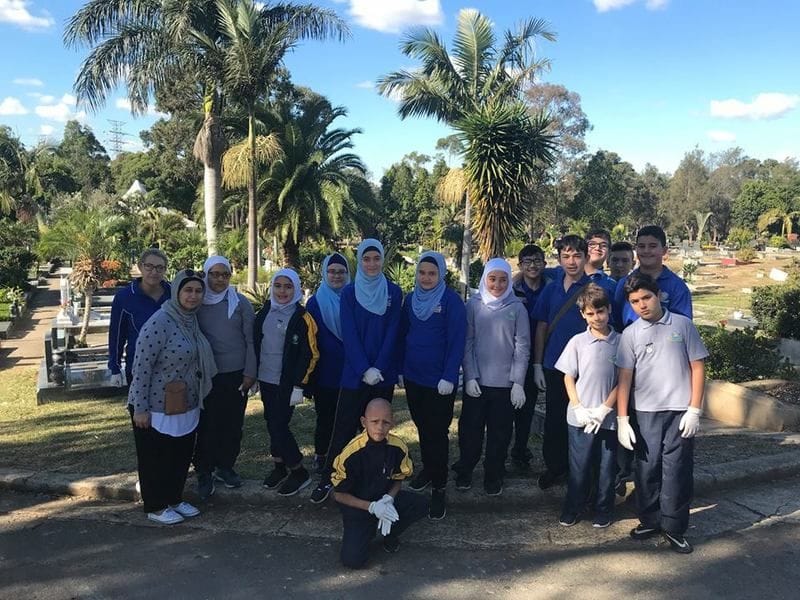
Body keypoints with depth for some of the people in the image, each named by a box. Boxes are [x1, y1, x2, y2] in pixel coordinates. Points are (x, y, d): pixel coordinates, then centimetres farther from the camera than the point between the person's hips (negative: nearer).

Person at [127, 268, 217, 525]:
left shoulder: (191, 320, 5)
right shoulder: (159, 323, -21)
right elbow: (141, 367, -20)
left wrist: (197, 399, 15)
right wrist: (140, 408, -18)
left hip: (186, 407, 8)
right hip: (157, 407, -8)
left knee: (182, 455, 17)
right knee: (156, 458, 9)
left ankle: (175, 500, 35)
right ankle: (155, 507, 25)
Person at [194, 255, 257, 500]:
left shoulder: (241, 303, 0)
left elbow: (251, 340, 2)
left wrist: (250, 372, -1)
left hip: (236, 375, 1)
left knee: (233, 424, 8)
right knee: (207, 425, -1)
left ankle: (225, 466, 26)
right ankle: (204, 473, 13)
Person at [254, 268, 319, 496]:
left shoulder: (302, 317, -9)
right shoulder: (264, 313, 7)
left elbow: (309, 354, -11)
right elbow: (255, 344, 15)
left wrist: (299, 386, -14)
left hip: (287, 383, -6)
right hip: (266, 380, 6)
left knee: (279, 425, -7)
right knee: (272, 424, 12)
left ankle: (298, 471, 10)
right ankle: (279, 466, 28)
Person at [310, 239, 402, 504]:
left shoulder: (393, 292, 3)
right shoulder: (349, 292, 1)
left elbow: (392, 332, -2)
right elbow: (349, 335, -5)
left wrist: (378, 368, -11)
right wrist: (365, 370, -14)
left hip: (384, 374, 1)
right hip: (355, 373, -1)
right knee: (344, 427, 1)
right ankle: (327, 479, 12)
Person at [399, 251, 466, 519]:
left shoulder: (452, 301, -10)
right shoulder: (410, 299, 6)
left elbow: (457, 341, -13)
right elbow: (403, 335, 12)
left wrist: (449, 377, -18)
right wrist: (401, 367, 7)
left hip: (439, 380, -5)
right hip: (413, 377, 5)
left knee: (437, 432, -1)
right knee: (422, 427, 18)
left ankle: (439, 488, 8)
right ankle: (428, 469, 37)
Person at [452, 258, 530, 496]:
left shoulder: (517, 308, -1)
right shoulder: (473, 305, 0)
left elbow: (522, 347, -1)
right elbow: (467, 343, 0)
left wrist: (518, 383, -6)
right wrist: (470, 376, -7)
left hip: (505, 382, 0)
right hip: (476, 381, 1)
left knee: (499, 432, 7)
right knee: (470, 428, 7)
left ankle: (493, 476, 24)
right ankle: (464, 471, 26)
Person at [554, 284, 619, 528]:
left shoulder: (621, 342, -1)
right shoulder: (578, 342, -1)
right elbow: (569, 378, 3)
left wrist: (604, 409, -9)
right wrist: (579, 409, -7)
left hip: (609, 418, 0)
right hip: (580, 418, 0)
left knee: (606, 467, 10)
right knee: (579, 467, 7)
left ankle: (603, 511, 28)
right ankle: (572, 509, 24)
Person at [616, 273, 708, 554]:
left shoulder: (683, 325, -1)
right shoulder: (630, 334, 2)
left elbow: (698, 367, 1)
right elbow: (625, 378, 1)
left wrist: (694, 410, -5)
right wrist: (622, 419, -3)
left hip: (679, 411, -1)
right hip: (646, 413, 2)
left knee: (677, 471, 1)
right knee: (647, 469, 7)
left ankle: (674, 527, 16)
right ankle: (650, 520, 24)